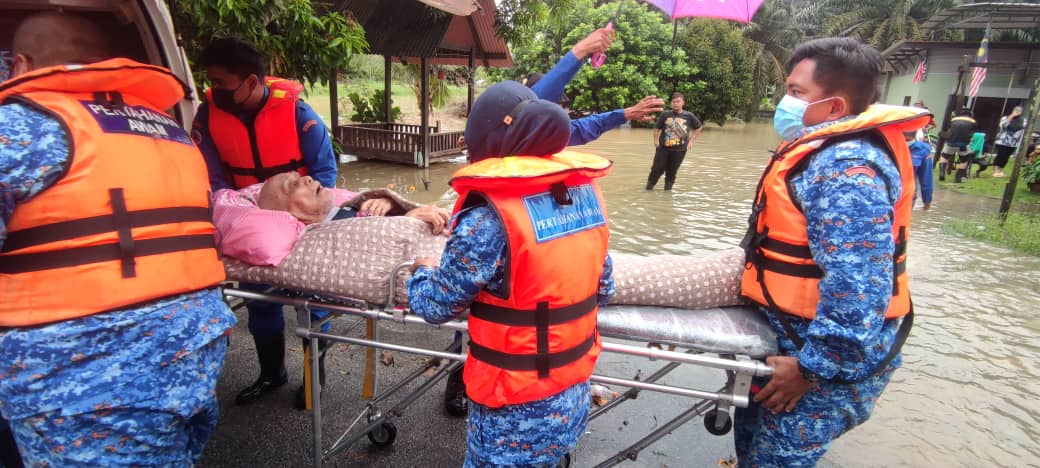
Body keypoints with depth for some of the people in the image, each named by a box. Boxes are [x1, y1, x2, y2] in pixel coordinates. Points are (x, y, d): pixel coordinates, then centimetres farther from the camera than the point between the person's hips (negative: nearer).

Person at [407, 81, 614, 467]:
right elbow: (603, 289, 5)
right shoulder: (585, 191, -4)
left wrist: (422, 271, 8)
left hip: (516, 409, -6)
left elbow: (437, 306, -13)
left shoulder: (488, 216, -24)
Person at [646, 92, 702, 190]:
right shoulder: (665, 115, -1)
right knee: (657, 169, 0)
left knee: (672, 173, 7)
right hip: (663, 148, 0)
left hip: (680, 149, 1)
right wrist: (656, 140, -5)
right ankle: (648, 188, 12)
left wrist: (691, 140, 7)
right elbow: (657, 128, 6)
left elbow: (698, 128, 13)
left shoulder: (689, 116, 1)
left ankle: (667, 190, 18)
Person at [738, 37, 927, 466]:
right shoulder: (828, 151, 9)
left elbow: (858, 286, -31)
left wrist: (813, 367, -23)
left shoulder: (847, 168, -25)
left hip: (834, 353, -10)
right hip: (794, 333, 10)